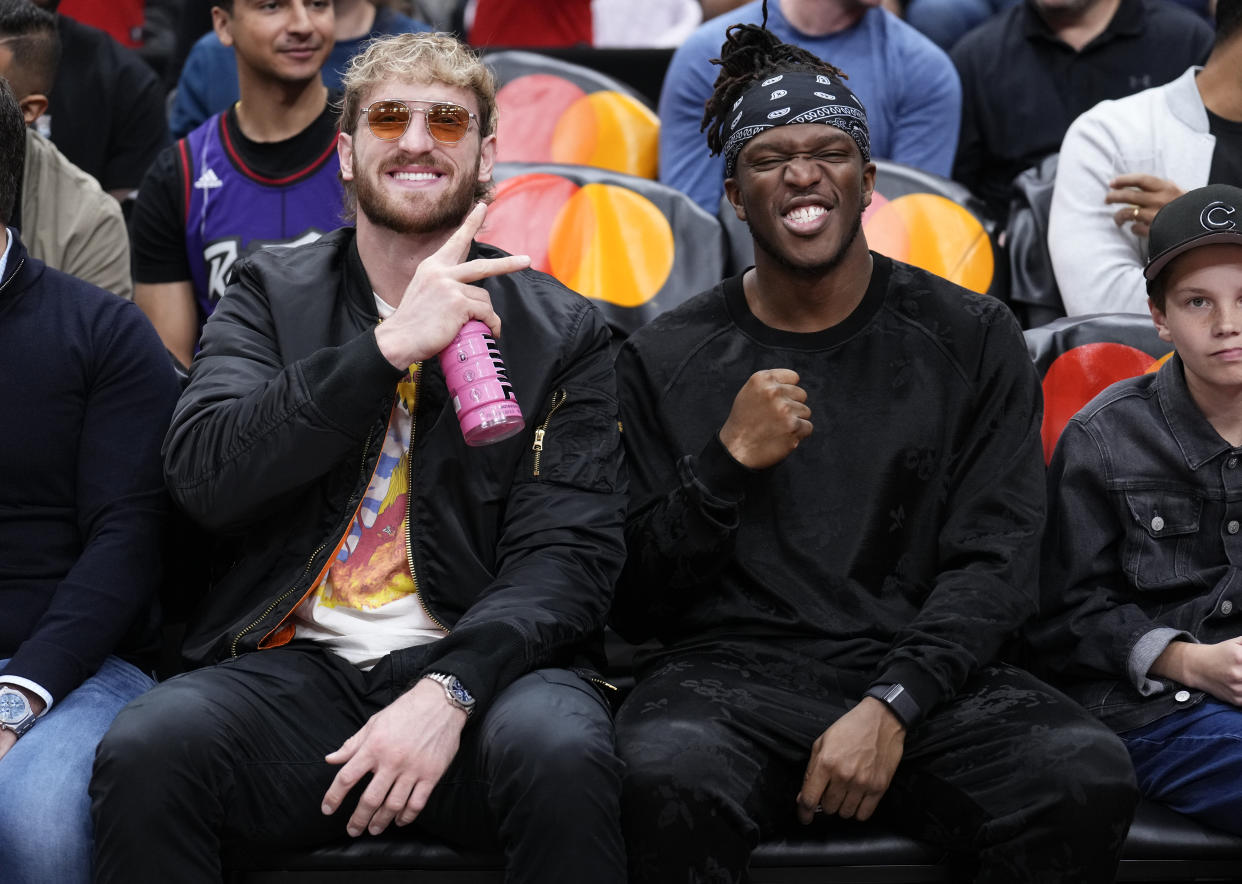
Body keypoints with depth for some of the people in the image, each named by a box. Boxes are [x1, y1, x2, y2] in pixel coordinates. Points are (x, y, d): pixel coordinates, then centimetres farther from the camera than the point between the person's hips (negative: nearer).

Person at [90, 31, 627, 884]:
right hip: (298, 666, 1)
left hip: (475, 662, -1)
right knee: (145, 749, -28)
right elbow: (203, 476, -5)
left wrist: (449, 689, -20)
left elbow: (569, 554, -2)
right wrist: (388, 348, -14)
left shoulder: (562, 332, 8)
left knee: (562, 750, -34)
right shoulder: (271, 294, 12)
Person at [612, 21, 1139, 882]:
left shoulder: (972, 341, 10)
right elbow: (632, 601, 8)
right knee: (668, 778, -36)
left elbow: (996, 563, 1)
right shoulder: (663, 361, 10)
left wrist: (890, 706, -14)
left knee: (1086, 777, -29)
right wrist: (725, 464, -8)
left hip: (924, 670, 1)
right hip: (732, 669, -1)